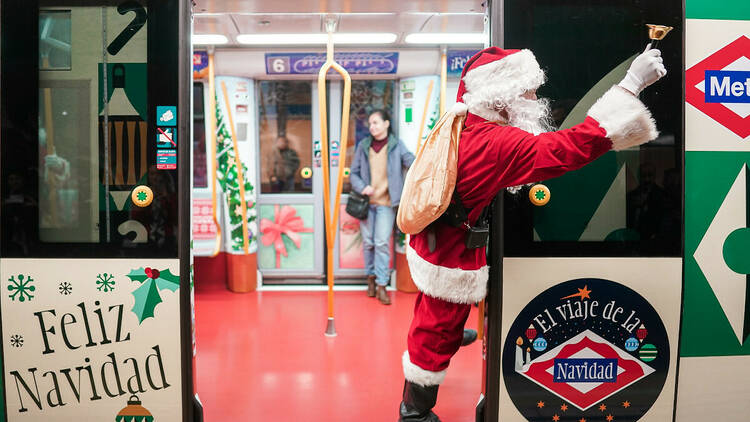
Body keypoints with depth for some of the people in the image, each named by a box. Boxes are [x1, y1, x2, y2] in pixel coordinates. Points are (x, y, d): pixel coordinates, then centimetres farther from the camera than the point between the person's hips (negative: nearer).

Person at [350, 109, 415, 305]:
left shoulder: (396, 145, 2)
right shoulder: (363, 146, 8)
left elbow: (412, 161, -11)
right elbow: (353, 173, 10)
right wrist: (362, 187, -9)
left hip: (386, 202, -2)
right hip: (366, 201, 2)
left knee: (382, 243, -7)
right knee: (368, 242, 8)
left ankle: (381, 286, 1)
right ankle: (371, 276, 28)